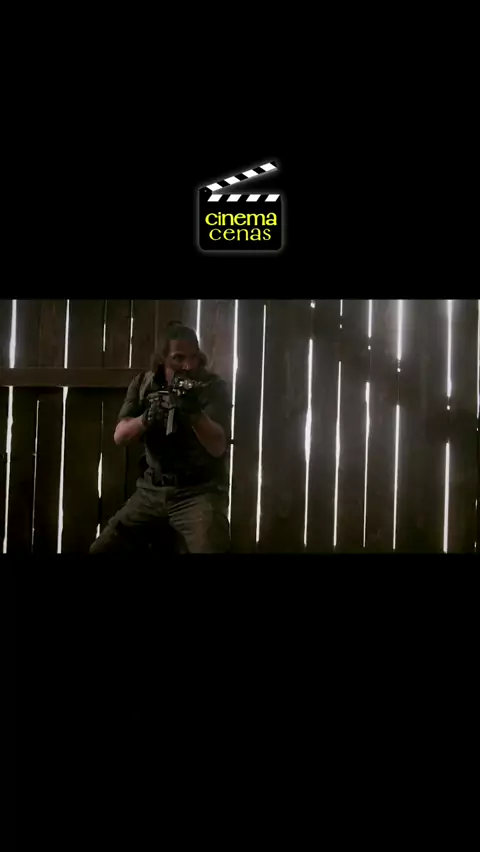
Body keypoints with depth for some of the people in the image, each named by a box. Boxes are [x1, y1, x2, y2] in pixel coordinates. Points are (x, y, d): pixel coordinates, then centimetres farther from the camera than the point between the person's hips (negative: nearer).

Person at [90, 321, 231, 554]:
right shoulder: (143, 384, 6)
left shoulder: (214, 387, -6)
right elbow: (120, 436, -3)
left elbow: (218, 448, -16)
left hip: (199, 492, -4)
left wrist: (196, 414, -34)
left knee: (207, 548, -26)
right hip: (151, 491, 4)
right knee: (101, 549, -3)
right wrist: (147, 418, -24)